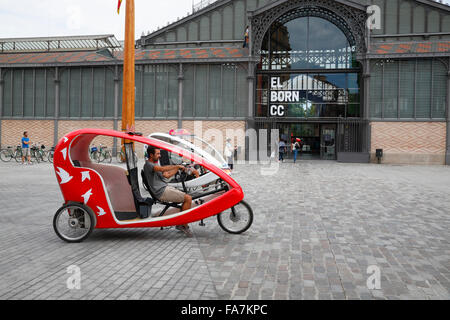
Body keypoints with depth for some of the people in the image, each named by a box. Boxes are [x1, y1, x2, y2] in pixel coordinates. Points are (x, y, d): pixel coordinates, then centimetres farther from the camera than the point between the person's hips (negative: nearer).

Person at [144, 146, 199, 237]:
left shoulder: (154, 164, 23)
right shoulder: (148, 165, -9)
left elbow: (166, 175, 18)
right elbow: (162, 169, -28)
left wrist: (178, 168, 9)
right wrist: (177, 166, -21)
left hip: (166, 188, 10)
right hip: (162, 192, -10)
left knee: (187, 198, 4)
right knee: (188, 198, -17)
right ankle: (183, 224, -9)